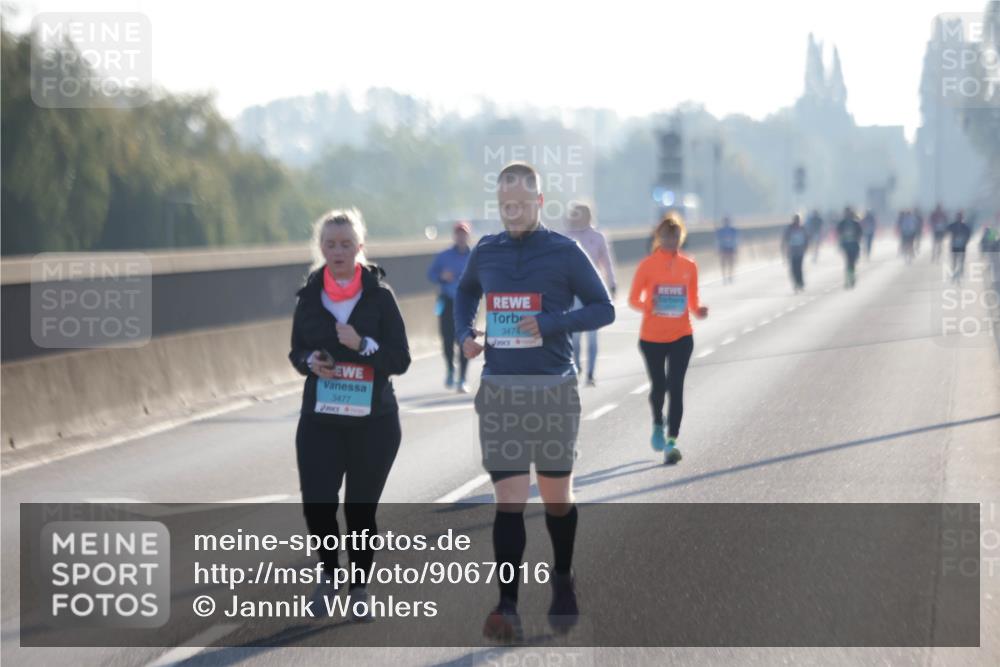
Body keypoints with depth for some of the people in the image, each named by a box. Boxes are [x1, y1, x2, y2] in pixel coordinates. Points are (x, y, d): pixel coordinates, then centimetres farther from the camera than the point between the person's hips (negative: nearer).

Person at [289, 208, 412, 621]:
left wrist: (362, 345, -21)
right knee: (317, 504, -9)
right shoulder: (309, 296, 3)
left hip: (373, 420, -2)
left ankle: (359, 587, 24)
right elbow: (297, 351, 14)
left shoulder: (379, 296, -4)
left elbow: (400, 360, -5)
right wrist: (310, 362, -9)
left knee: (361, 508, 5)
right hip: (320, 420, 2)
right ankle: (330, 574, 18)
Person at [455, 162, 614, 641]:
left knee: (556, 496, 10)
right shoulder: (485, 252, 7)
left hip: (552, 387, -2)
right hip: (499, 389, 2)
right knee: (508, 500, -6)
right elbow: (466, 291, 27)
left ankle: (563, 583, 33)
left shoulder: (564, 252, -4)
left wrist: (551, 323, -16)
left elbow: (603, 309, -1)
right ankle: (507, 606, -9)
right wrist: (464, 333, 9)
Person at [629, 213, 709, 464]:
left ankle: (671, 441, -8)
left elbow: (692, 301, 10)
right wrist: (649, 306, -23)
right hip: (652, 337, -1)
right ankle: (657, 425, 37)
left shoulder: (689, 266, 4)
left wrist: (698, 311, -12)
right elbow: (633, 299, -2)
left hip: (681, 337, 1)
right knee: (658, 386, 7)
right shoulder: (647, 265, -4)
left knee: (675, 387, -8)